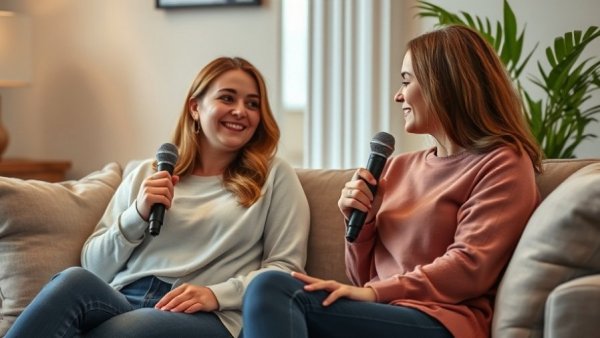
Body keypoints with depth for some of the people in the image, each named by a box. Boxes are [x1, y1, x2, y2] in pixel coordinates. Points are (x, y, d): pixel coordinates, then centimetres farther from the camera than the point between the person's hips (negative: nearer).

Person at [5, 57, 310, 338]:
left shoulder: (275, 175, 14)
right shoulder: (147, 174, 21)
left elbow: (285, 267, 5)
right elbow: (94, 267, 16)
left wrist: (217, 294, -11)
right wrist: (137, 215, -2)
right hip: (122, 302, 3)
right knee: (75, 280, -34)